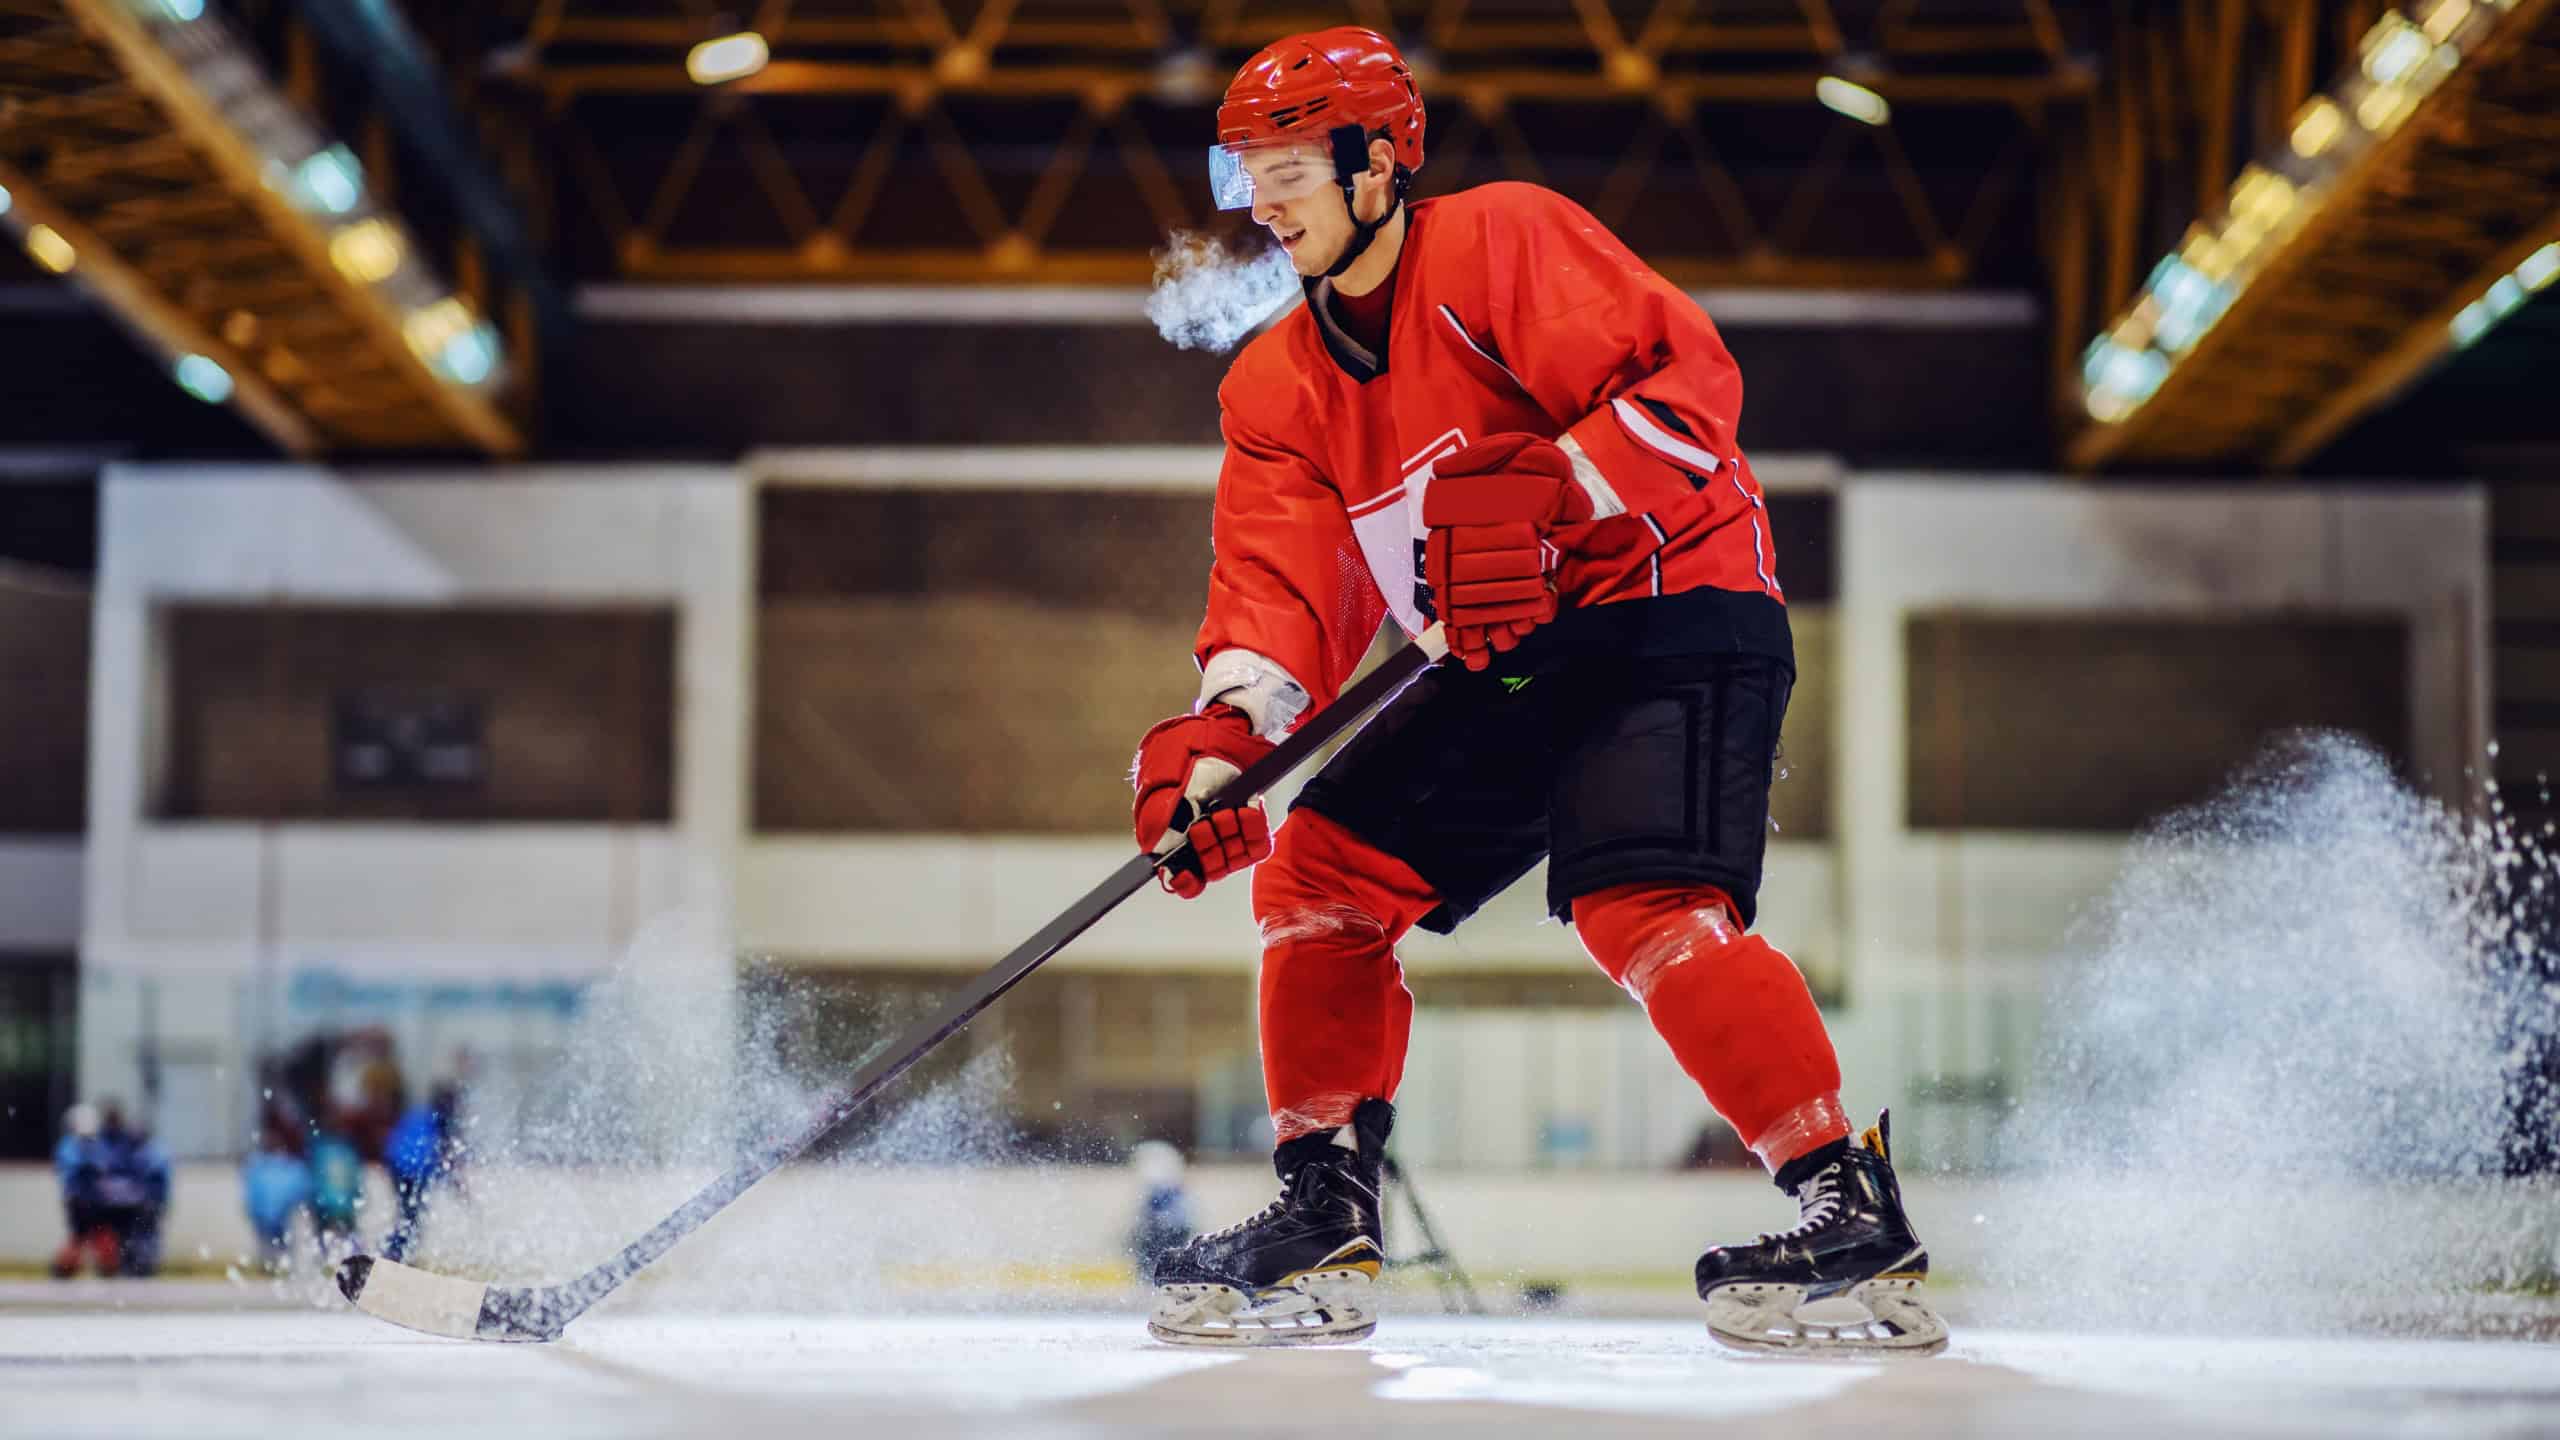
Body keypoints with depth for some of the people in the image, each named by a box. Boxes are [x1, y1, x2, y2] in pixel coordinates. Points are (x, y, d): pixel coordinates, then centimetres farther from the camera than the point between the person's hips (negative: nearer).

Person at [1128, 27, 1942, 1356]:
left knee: (1640, 908, -27)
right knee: (1319, 871, 2)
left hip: (1678, 613, -8)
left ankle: (1855, 1216, -21)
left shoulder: (1499, 241, -12)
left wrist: (1541, 500, -30)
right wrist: (1216, 736, -20)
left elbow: (1688, 379, -19)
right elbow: (1284, 583, -2)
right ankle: (1326, 1224, 12)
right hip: (1511, 665, 8)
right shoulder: (1278, 384, 9)